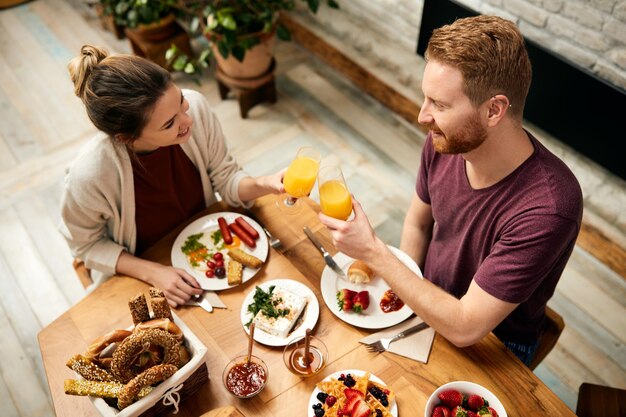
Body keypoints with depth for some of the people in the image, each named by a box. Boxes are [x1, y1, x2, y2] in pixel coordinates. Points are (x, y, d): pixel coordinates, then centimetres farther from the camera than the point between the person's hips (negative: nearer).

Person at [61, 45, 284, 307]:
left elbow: (226, 178, -11)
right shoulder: (90, 175, -34)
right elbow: (87, 245, -13)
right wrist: (154, 273, -24)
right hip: (139, 275, -4)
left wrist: (264, 184, -31)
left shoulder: (195, 106, -27)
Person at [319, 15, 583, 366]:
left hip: (490, 347, -4)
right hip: (429, 305, 5)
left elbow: (464, 328, -31)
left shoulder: (548, 207, -34)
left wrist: (373, 252, -30)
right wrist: (405, 288, -8)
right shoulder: (443, 143, -16)